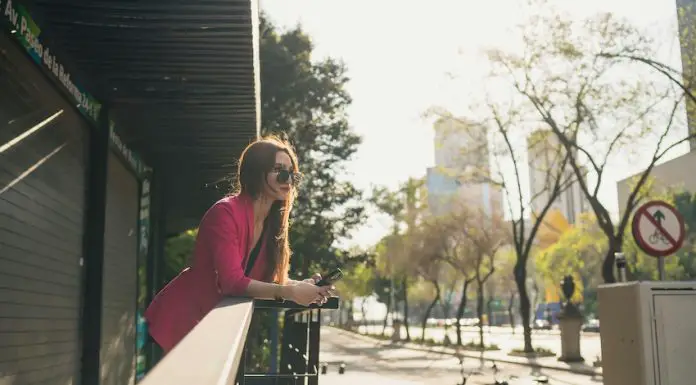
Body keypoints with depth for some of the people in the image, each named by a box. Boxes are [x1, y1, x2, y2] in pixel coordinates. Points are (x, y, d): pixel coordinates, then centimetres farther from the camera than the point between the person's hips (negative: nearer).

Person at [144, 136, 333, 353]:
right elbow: (232, 281, -32)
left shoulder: (272, 221, 0)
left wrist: (300, 286, -20)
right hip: (179, 322, -8)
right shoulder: (225, 213, -25)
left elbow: (269, 277, -1)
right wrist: (289, 292, -37)